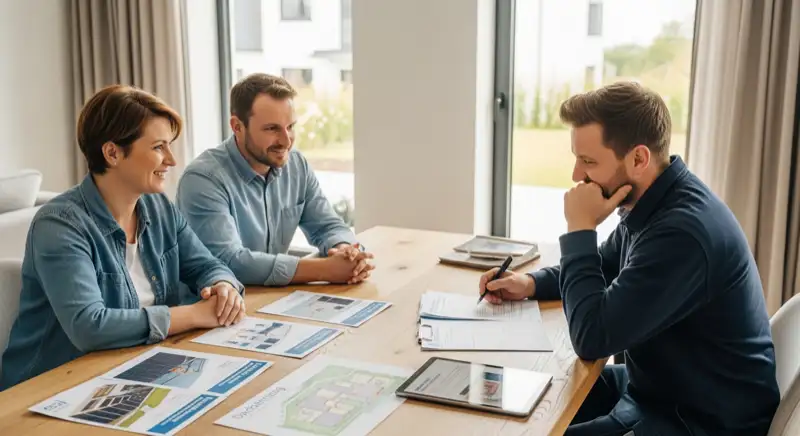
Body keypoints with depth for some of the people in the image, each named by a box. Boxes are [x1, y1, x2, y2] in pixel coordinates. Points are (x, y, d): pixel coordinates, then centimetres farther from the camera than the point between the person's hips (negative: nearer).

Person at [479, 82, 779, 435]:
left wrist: (579, 229, -21)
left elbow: (592, 339, -29)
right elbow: (604, 269, 19)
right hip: (656, 385, 9)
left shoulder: (683, 231, -32)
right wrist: (531, 283, 2)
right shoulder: (652, 205, 0)